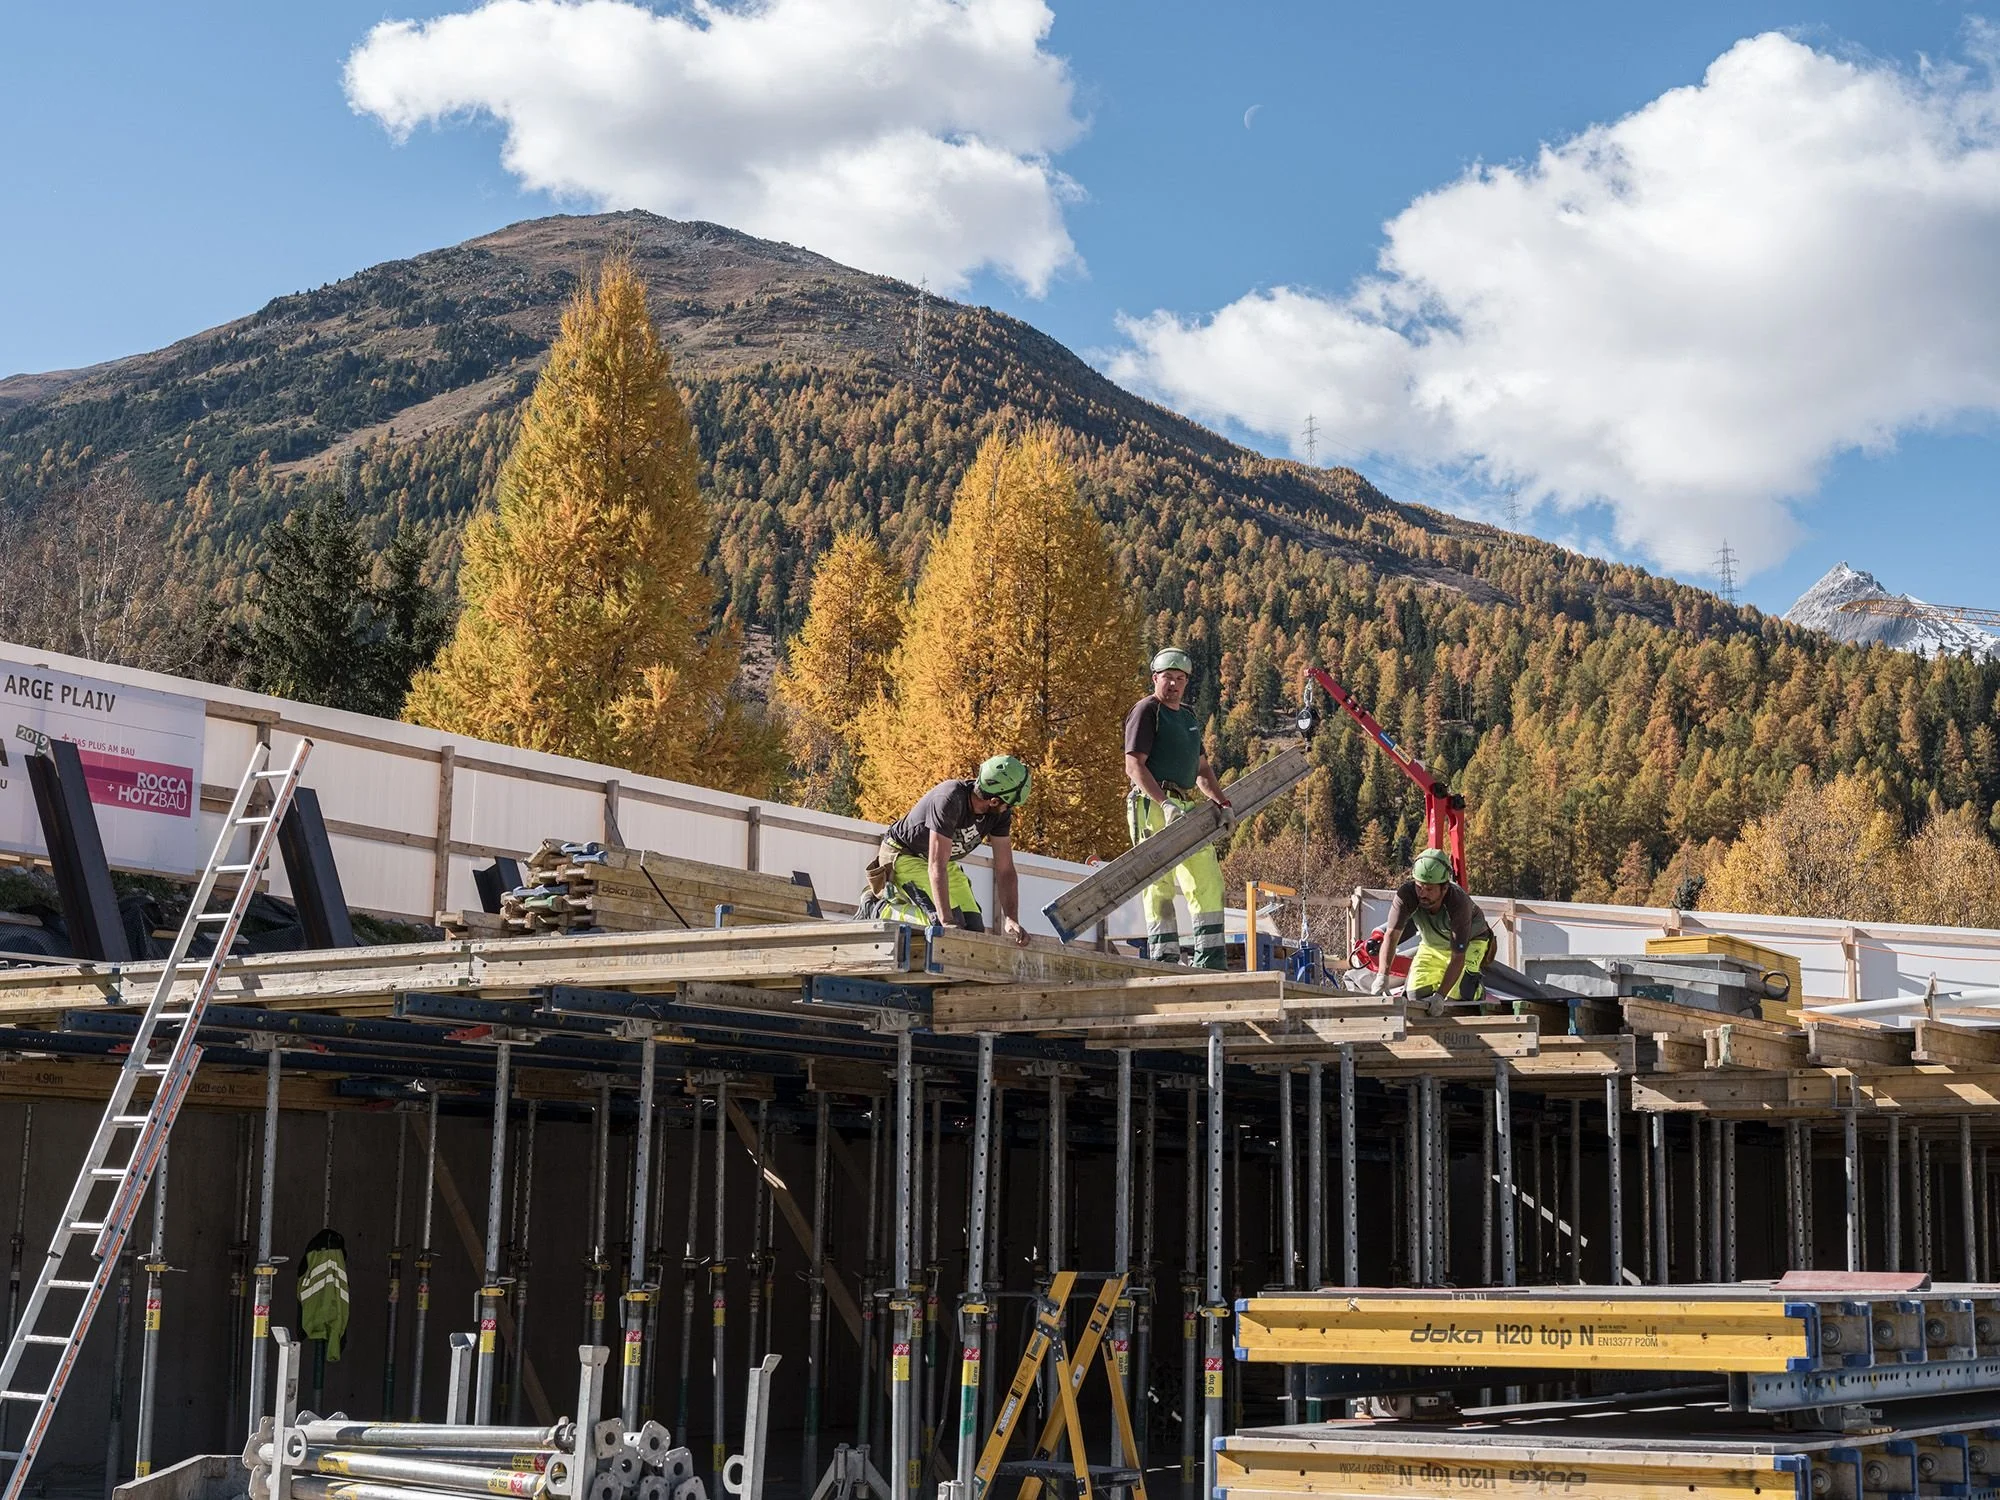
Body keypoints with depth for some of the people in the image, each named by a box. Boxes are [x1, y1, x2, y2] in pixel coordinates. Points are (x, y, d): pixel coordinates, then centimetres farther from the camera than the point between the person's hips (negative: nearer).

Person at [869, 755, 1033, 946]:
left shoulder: (1000, 813, -15)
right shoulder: (950, 801, -37)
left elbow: (1005, 871, -12)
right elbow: (936, 865, -40)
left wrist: (1011, 920, -23)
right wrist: (947, 921, -45)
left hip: (945, 861, 8)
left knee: (974, 927, -4)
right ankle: (884, 910, -2)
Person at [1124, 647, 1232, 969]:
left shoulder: (1188, 717, 23)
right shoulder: (1146, 710, -3)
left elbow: (1202, 769, 26)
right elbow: (1134, 765, -13)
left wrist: (1222, 803, 10)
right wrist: (1165, 803, -23)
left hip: (1188, 809, 9)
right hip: (1153, 806, -9)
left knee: (1208, 882, 6)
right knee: (1159, 884, -10)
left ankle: (1209, 960, 11)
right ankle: (1164, 959, -10)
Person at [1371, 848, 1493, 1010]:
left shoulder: (1458, 903, -42)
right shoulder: (1406, 893, -35)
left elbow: (1457, 958, -41)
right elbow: (1391, 935, -39)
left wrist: (1439, 996, -49)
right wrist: (1382, 975, -55)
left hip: (1470, 940, -3)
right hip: (1432, 945, 3)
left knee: (1457, 994, -22)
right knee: (1417, 993, -11)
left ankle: (1479, 991, 14)